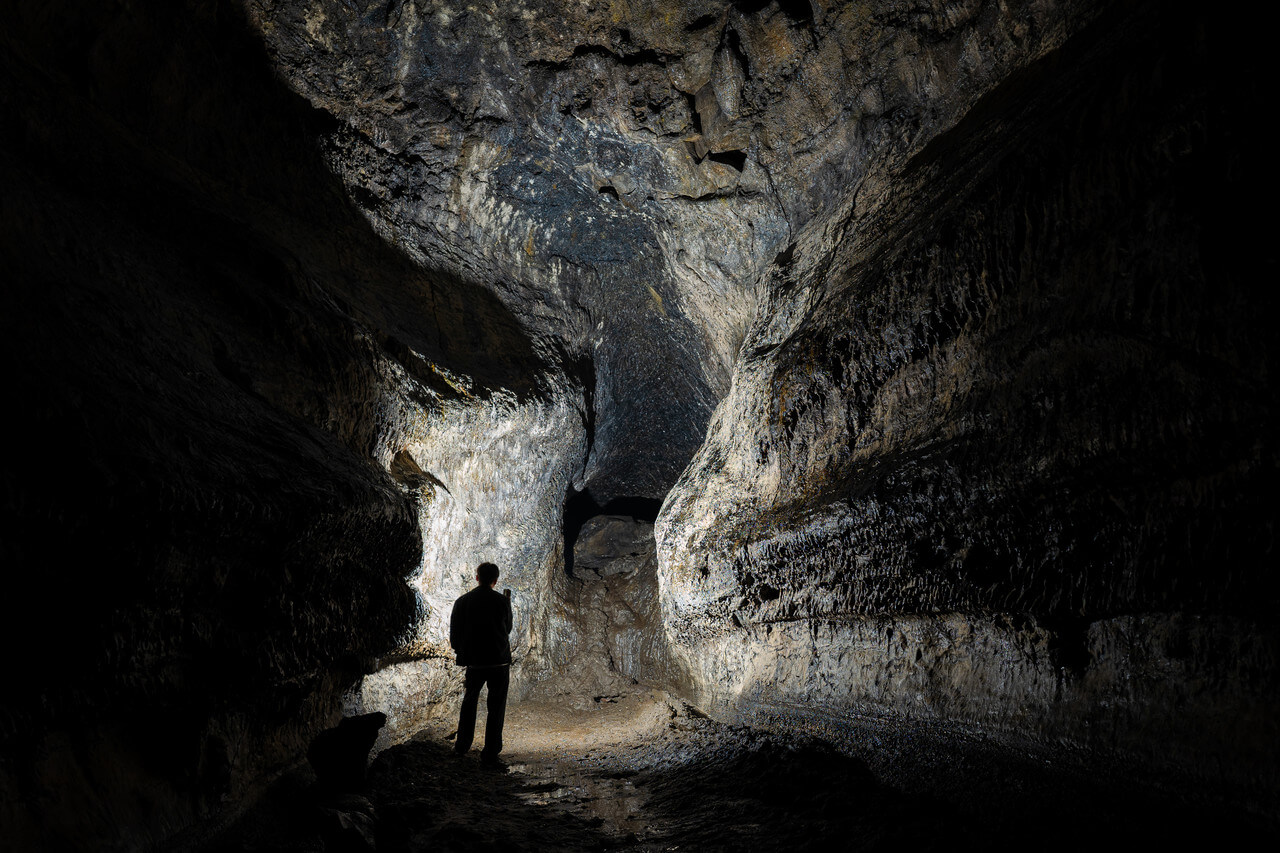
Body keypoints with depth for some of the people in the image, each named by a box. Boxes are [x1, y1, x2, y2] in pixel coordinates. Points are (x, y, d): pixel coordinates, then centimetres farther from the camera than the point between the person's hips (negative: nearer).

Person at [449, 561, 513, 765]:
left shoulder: (462, 602, -4)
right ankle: (490, 753, 10)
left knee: (469, 702, 23)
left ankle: (462, 745, 29)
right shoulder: (501, 601, -7)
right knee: (496, 707, 9)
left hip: (474, 662, 2)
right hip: (499, 662, -2)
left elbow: (454, 636, -1)